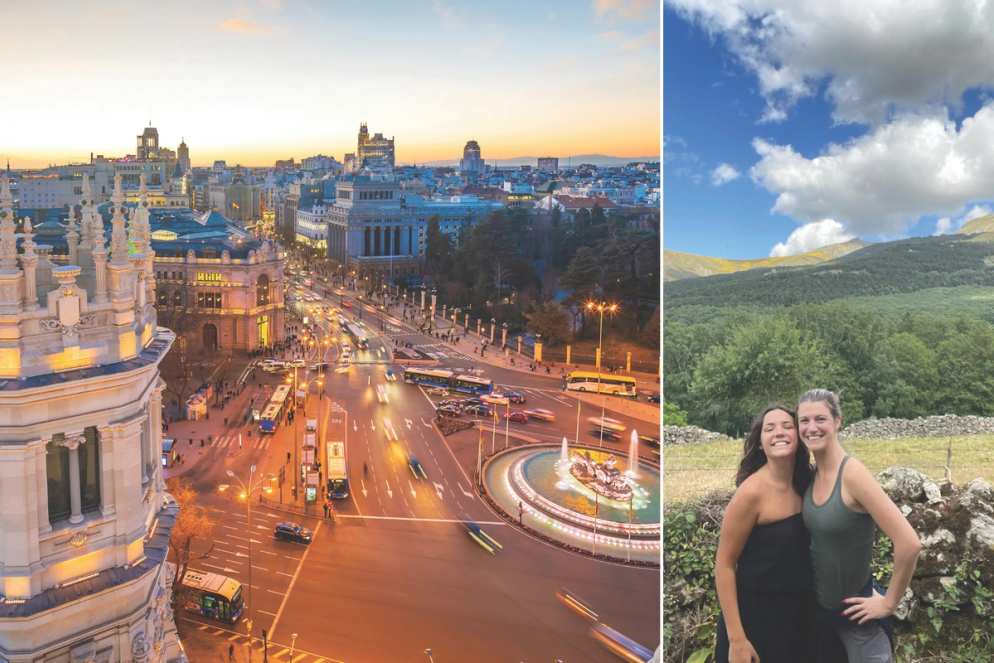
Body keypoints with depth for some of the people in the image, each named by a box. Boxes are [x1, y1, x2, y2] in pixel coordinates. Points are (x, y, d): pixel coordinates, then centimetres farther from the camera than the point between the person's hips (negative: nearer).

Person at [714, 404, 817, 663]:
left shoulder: (804, 485, 0)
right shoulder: (753, 491, -20)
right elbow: (724, 565, -18)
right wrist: (736, 638, -20)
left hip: (798, 614, 6)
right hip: (755, 615, -6)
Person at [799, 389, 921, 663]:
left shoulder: (853, 473, -23)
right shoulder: (811, 476, -2)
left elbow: (909, 544, -29)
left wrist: (889, 603, -18)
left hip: (854, 613, -6)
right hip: (819, 608, 6)